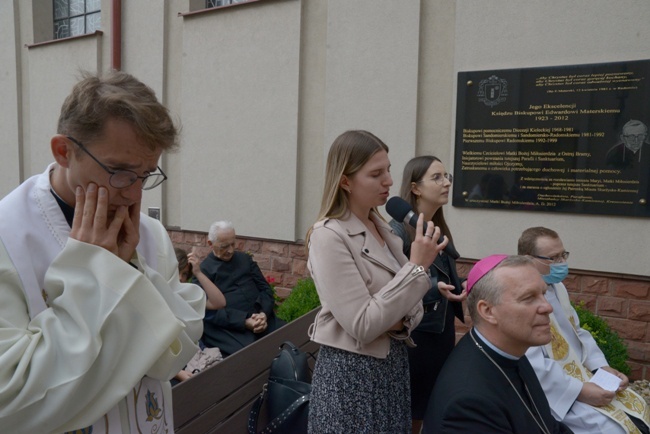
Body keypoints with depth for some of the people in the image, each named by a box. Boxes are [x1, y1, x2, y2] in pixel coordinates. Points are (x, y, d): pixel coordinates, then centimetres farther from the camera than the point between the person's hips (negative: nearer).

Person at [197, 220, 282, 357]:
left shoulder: (245, 259, 19)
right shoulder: (202, 270, 6)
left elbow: (265, 289, 14)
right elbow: (210, 310, -5)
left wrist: (264, 314, -8)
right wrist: (245, 322, -17)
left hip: (260, 318, 5)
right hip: (229, 327, -4)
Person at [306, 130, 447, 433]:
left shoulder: (381, 228, 5)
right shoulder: (329, 236, -19)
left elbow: (412, 304, 9)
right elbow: (362, 326, -24)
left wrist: (403, 321, -13)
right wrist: (417, 266, -23)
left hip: (393, 363, 7)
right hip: (352, 373, -7)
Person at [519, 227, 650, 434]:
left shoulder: (556, 286, 8)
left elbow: (578, 333, 15)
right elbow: (532, 364, -27)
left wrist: (602, 367, 1)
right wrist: (579, 391, -23)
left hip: (581, 373, 9)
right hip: (552, 389, -9)